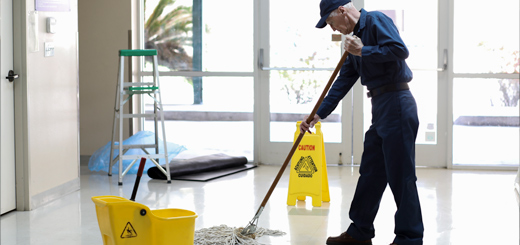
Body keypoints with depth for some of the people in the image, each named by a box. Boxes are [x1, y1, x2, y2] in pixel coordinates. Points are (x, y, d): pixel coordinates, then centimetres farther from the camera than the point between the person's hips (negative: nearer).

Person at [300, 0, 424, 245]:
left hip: (396, 105, -10)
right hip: (380, 109, 10)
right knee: (370, 173, 14)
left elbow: (400, 50, -24)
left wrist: (362, 51, -15)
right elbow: (343, 82, 19)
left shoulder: (376, 20, -9)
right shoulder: (355, 36, 18)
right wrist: (318, 115, 14)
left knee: (400, 175, -5)